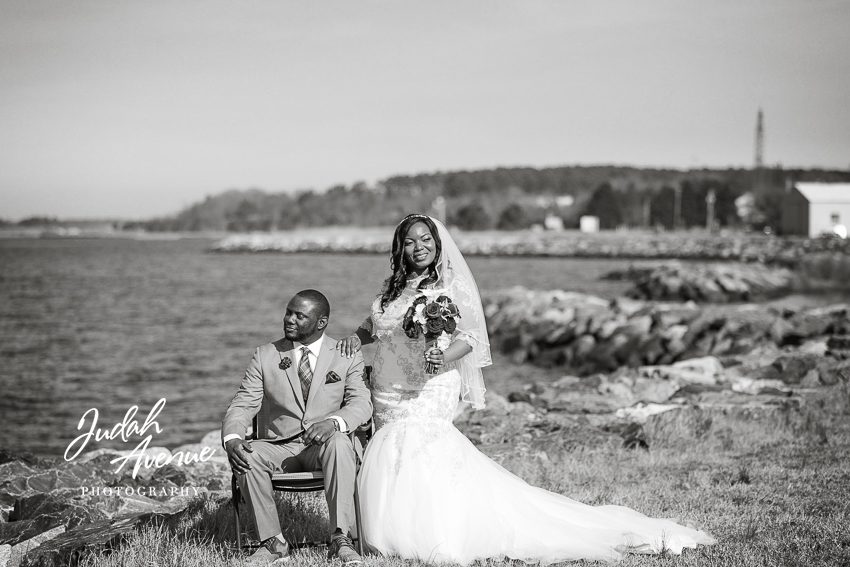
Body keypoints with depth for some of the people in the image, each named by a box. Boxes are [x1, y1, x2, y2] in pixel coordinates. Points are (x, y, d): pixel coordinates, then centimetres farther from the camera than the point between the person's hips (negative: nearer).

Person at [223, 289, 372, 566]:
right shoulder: (265, 356, 8)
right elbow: (242, 405, 2)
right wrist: (231, 439, -21)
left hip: (324, 444, -2)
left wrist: (333, 421, -29)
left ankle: (342, 538, -30)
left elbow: (361, 403, -6)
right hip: (279, 445, 2)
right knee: (247, 456, -29)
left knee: (340, 444, -36)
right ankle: (273, 542, -17)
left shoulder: (347, 356, 6)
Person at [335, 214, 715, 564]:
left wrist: (443, 356, -29)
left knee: (415, 458, -16)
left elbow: (469, 337, -10)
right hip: (388, 398, 6)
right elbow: (375, 324, 25)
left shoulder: (452, 286, -3)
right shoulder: (393, 287, 14)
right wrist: (357, 337, 3)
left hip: (427, 395, -6)